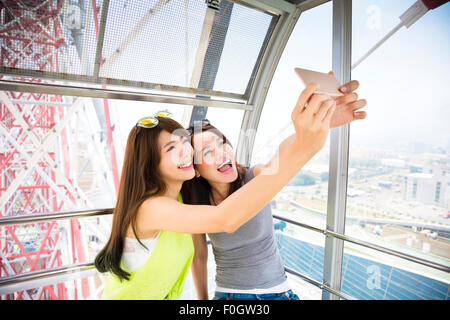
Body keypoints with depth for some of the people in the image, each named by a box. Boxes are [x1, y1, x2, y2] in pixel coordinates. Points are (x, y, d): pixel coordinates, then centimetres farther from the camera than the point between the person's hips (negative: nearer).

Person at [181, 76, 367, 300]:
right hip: (227, 294, 1)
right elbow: (199, 257, 5)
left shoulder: (256, 178, -13)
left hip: (275, 291, 0)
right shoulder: (196, 208, -8)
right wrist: (202, 299, 13)